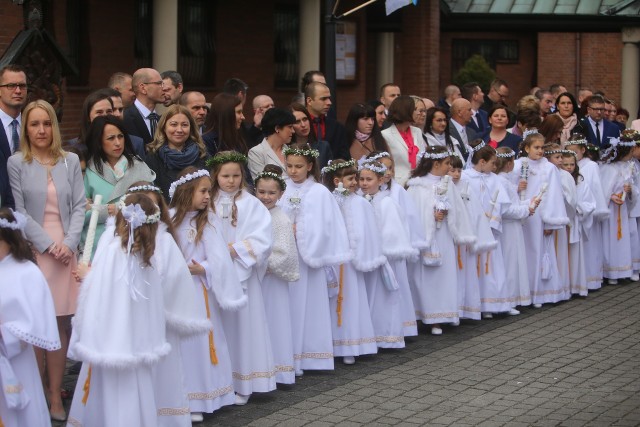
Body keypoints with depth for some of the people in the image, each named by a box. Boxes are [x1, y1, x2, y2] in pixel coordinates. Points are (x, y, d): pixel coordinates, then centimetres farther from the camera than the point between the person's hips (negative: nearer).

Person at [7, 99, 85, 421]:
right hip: (33, 250, -2)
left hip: (66, 249, 2)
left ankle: (55, 393, 5)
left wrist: (69, 242, -7)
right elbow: (19, 212, -3)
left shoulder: (70, 161, 8)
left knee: (61, 323, 0)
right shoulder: (16, 163, -1)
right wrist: (48, 245, -9)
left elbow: (79, 206, 7)